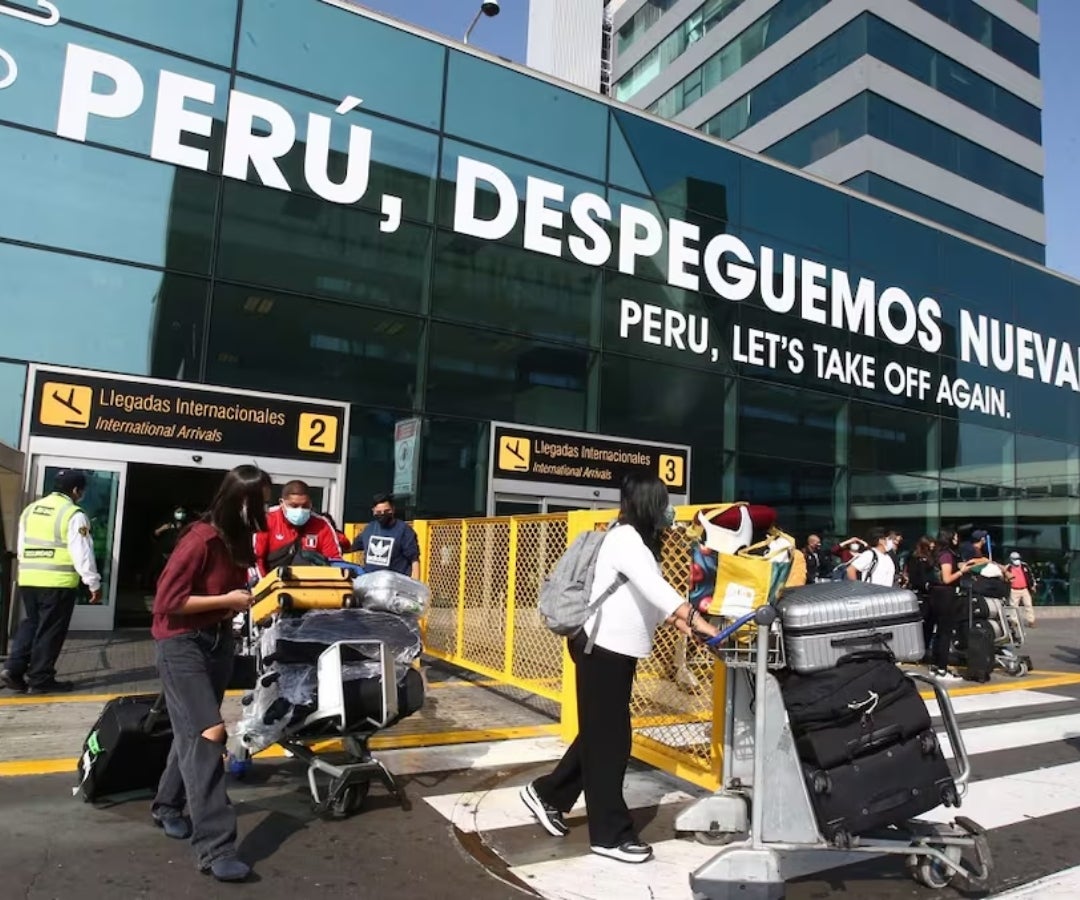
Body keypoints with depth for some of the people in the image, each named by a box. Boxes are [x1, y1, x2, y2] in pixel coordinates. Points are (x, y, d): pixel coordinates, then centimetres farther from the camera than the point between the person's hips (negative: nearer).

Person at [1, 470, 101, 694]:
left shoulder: (30, 509, 13)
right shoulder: (74, 515, -11)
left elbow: (21, 546, 18)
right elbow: (82, 553, -13)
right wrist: (94, 584, -7)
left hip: (28, 579, 7)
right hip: (58, 583, -7)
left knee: (31, 624, 21)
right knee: (50, 631, 4)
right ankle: (40, 679, 11)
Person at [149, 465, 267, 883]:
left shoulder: (239, 540, 3)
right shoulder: (201, 540, -22)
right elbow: (168, 600, -22)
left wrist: (250, 597, -3)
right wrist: (227, 601, -20)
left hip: (219, 640, 8)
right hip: (182, 643, -8)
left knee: (193, 730, 20)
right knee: (207, 732, -14)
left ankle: (167, 806, 41)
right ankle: (214, 845, -11)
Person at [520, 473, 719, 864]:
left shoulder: (633, 540, 13)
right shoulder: (624, 539, -18)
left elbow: (647, 595, 14)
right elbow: (655, 587, -30)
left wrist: (676, 621, 2)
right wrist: (696, 620, -35)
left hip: (617, 649, 10)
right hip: (603, 648, -10)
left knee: (600, 734, 18)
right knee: (608, 738, 0)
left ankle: (548, 794, 32)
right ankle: (609, 834, 12)